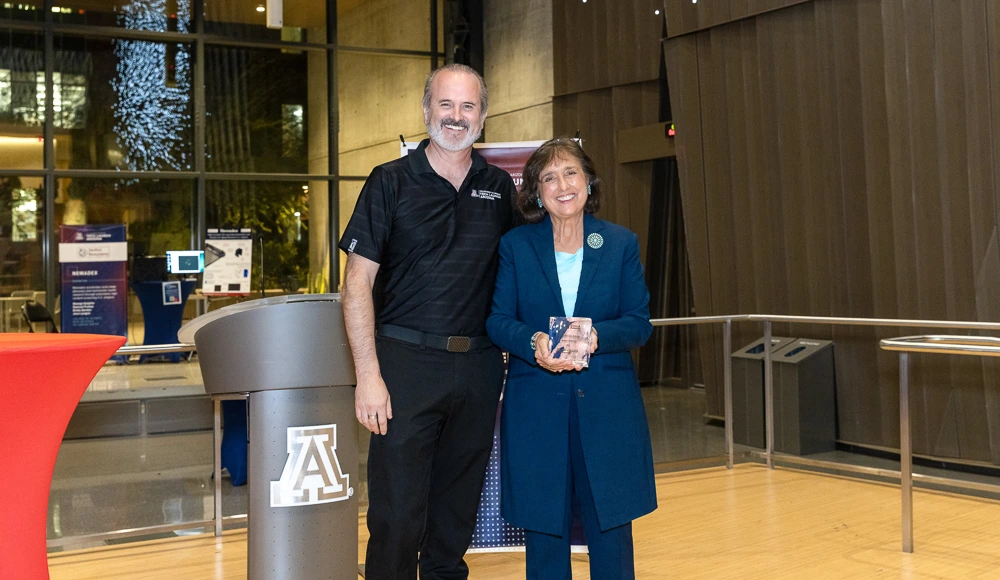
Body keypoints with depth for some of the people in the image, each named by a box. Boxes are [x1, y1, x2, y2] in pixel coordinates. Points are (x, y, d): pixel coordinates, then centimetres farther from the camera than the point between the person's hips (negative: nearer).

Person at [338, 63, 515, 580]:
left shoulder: (500, 188, 10)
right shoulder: (391, 182, 0)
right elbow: (358, 280, -5)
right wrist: (369, 374, -12)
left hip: (478, 365, 4)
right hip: (406, 362, -3)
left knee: (457, 511, 13)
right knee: (396, 515, -3)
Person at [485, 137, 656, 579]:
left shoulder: (621, 244, 6)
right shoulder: (515, 245, 5)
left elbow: (639, 323, 1)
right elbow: (497, 320, 0)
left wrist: (595, 336, -19)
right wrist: (534, 343, -21)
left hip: (606, 406, 0)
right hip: (536, 406, 0)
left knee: (610, 527, 5)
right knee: (543, 531, 7)